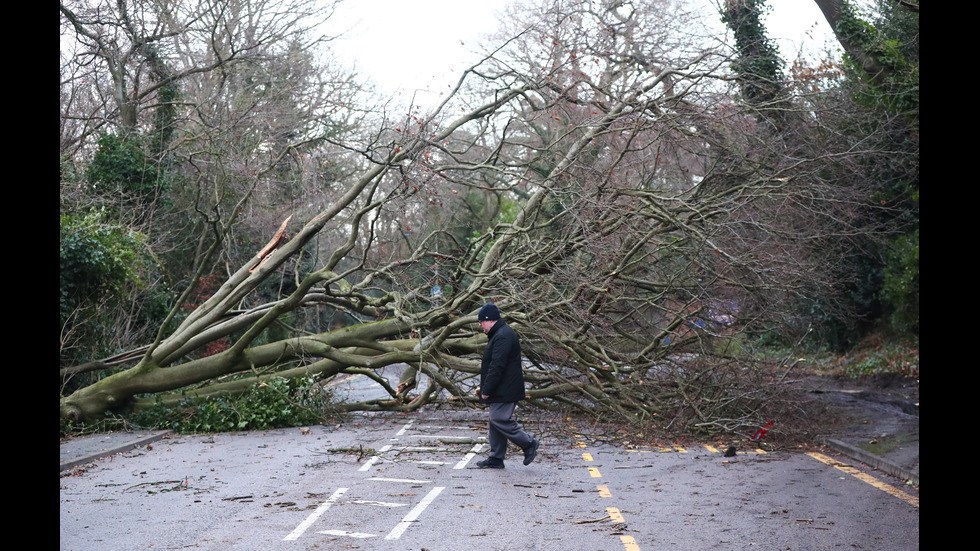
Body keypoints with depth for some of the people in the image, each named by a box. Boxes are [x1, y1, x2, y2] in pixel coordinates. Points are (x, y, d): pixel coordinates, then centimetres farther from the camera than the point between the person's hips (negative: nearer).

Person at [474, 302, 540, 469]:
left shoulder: (503, 336, -19)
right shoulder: (499, 334, 17)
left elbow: (497, 366, -24)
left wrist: (486, 390, -19)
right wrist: (484, 387, 21)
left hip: (505, 391, -11)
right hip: (500, 391, 11)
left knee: (500, 420, -10)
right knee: (495, 421, 11)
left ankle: (529, 444, 1)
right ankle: (496, 459, 16)